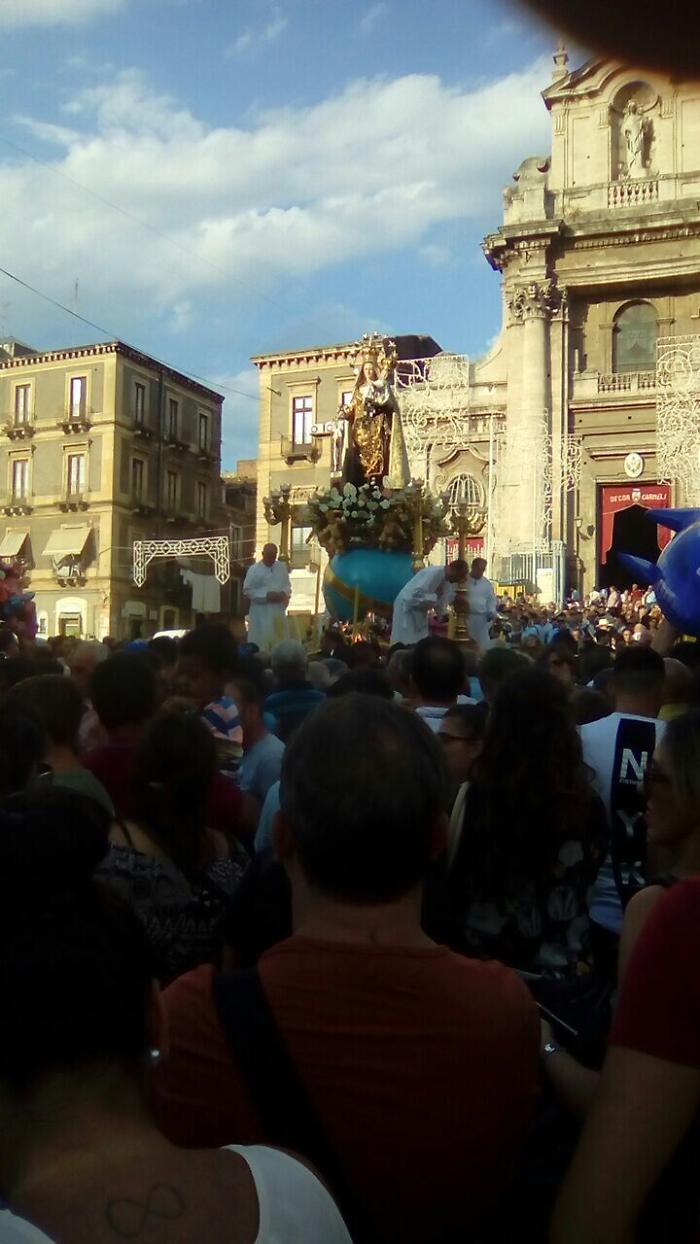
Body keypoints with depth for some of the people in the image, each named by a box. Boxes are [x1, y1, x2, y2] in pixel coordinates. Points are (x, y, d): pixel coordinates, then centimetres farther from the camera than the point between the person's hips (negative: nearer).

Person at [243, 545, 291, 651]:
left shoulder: (282, 567, 5)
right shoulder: (254, 569, -9)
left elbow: (288, 585, 13)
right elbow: (247, 591, -9)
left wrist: (283, 593, -10)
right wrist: (266, 595, -18)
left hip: (279, 610, 4)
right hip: (261, 613, -4)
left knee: (279, 640, 11)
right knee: (261, 641, -5)